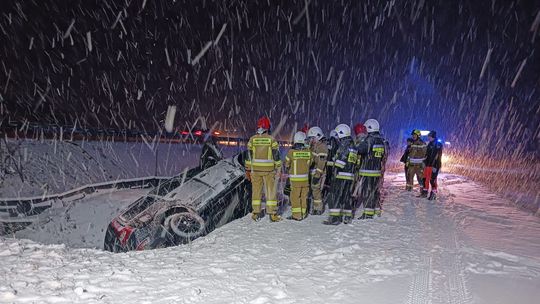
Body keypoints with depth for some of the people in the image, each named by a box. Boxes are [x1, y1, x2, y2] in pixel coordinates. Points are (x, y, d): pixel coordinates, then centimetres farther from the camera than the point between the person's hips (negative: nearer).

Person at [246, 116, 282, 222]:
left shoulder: (252, 139, 0)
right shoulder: (271, 139, -6)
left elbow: (249, 155, 4)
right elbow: (276, 156, -4)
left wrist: (248, 170, 11)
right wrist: (278, 169, 5)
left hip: (255, 169, 2)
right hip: (269, 170, -2)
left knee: (256, 191, 10)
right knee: (271, 191, 4)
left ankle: (256, 214, 13)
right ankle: (272, 214, 4)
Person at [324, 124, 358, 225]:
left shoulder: (343, 145, -11)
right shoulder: (353, 147, 16)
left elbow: (340, 161, -17)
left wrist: (335, 173, -16)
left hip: (341, 176, -8)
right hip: (350, 176, 8)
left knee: (336, 197, -5)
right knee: (347, 197, 14)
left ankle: (334, 218, -6)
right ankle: (347, 217, 18)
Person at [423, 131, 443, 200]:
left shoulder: (438, 145, -12)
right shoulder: (430, 144, 14)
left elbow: (437, 156, -18)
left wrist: (435, 166, -22)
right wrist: (425, 162, 22)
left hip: (434, 165, -8)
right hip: (428, 165, 8)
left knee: (432, 180, -5)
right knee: (425, 178, 10)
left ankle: (434, 194, 5)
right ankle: (425, 192, 21)